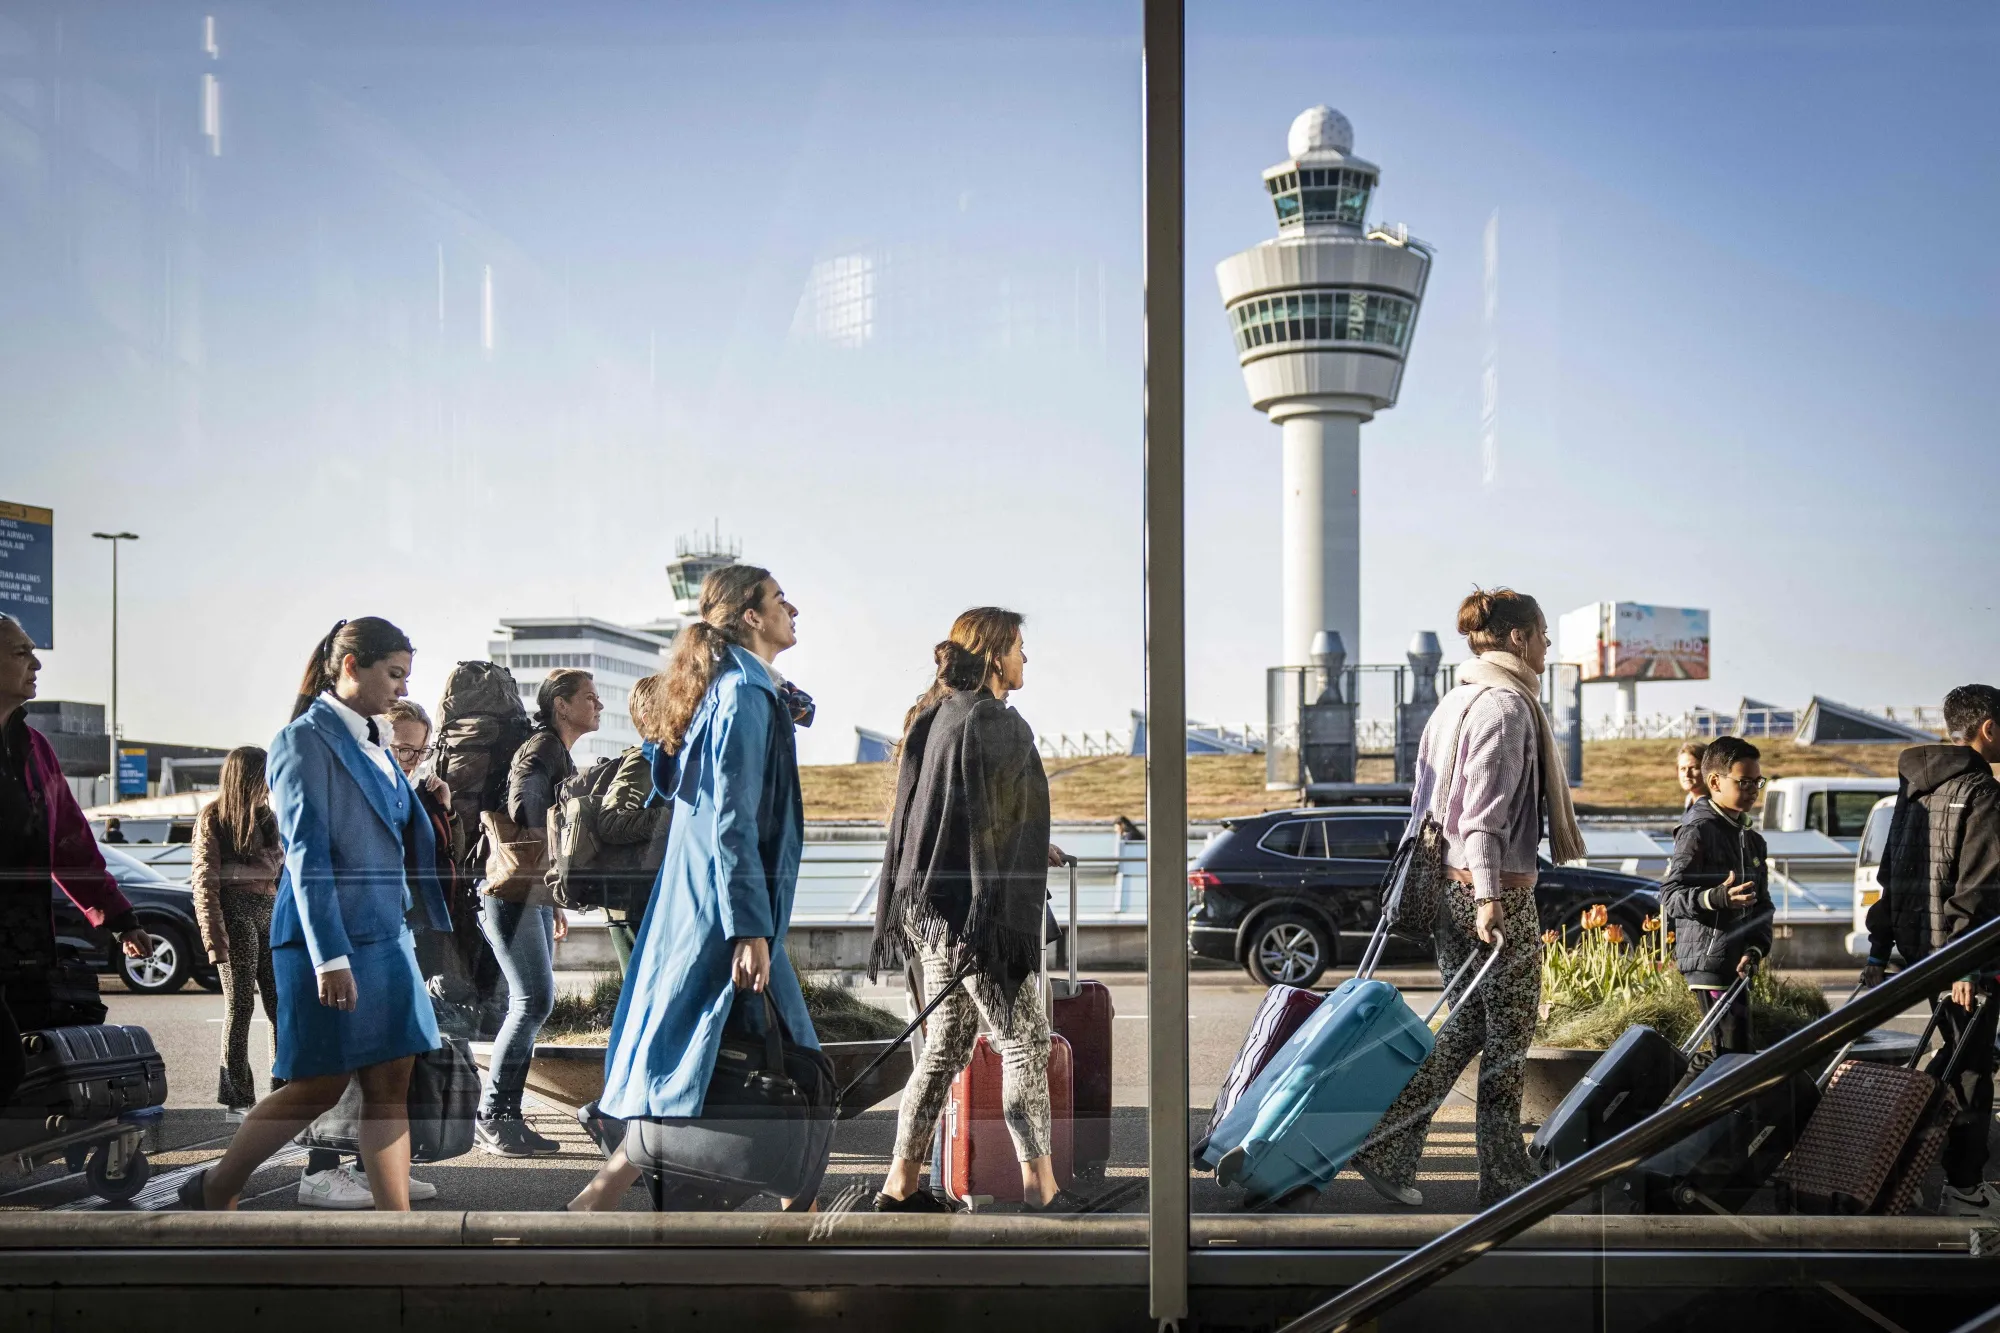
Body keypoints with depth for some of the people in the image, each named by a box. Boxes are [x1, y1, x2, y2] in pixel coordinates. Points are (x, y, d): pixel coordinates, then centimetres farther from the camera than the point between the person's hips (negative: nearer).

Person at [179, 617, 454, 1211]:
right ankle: (213, 1190, 20)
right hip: (329, 939, -8)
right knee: (320, 1086, 1)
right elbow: (307, 855, -16)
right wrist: (331, 957, -22)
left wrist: (440, 925, 18)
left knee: (390, 1085, 5)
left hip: (386, 935, 8)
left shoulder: (374, 744, 15)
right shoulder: (305, 740, -10)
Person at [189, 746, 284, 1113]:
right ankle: (238, 1096, 4)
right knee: (240, 1004, -3)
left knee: (281, 1001, 3)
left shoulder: (266, 817, 17)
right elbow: (205, 881, -7)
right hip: (236, 911, -6)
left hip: (270, 911, 6)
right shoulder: (213, 818, -2)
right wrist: (215, 938, -15)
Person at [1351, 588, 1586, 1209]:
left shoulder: (1455, 701, 14)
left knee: (1466, 1023, 15)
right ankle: (1504, 1178, 13)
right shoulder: (1507, 705, -14)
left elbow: (1428, 800, 16)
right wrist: (1489, 895, -24)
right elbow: (1484, 813, -21)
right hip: (1496, 890, -9)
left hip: (1448, 885, 9)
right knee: (1508, 1033, 3)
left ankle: (1385, 1144, 8)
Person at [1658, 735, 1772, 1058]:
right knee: (1734, 1048, -13)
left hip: (1736, 962, 9)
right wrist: (1716, 897, -35)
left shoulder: (1751, 839, 17)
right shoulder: (1698, 831, -10)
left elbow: (1762, 903, 16)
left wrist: (1755, 949, -1)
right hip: (1708, 959, -9)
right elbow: (1670, 895, -17)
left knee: (1741, 1048, 13)